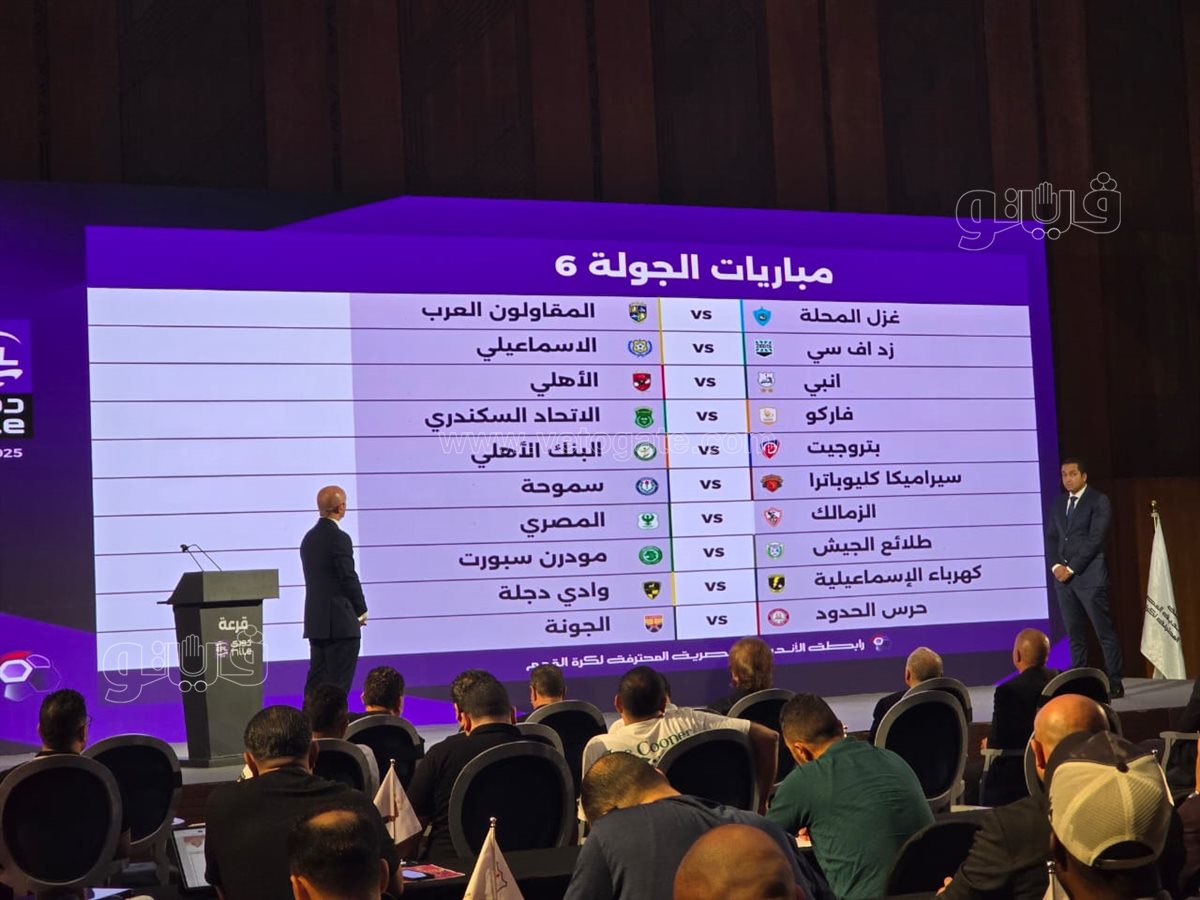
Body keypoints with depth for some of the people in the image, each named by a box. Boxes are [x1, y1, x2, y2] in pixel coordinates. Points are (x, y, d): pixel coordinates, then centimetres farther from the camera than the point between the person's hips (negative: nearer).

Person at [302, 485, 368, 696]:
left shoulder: (309, 538, 11)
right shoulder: (339, 538, -15)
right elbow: (349, 578, -15)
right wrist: (361, 611, 0)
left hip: (316, 622, 8)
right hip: (340, 623, -8)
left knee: (316, 681, 11)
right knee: (338, 686, -4)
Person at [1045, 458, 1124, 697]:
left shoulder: (1099, 502, -3)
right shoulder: (1057, 505, 16)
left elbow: (1095, 539, -11)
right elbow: (1051, 538, 14)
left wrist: (1071, 568, -13)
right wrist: (1056, 566, -4)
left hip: (1090, 576, -6)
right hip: (1063, 577, 6)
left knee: (1105, 632, -5)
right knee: (1075, 634, 6)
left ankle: (1115, 683, -2)